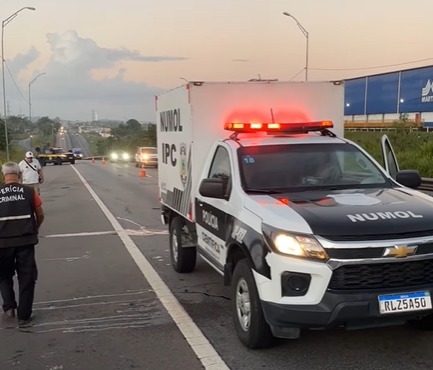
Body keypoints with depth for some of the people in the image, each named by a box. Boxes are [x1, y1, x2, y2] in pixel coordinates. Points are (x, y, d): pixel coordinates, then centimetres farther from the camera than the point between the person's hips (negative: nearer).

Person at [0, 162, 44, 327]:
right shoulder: (29, 191, -1)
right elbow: (40, 215, 7)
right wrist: (35, 229, 27)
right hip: (25, 240, 0)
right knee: (26, 278, 11)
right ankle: (24, 316, 13)